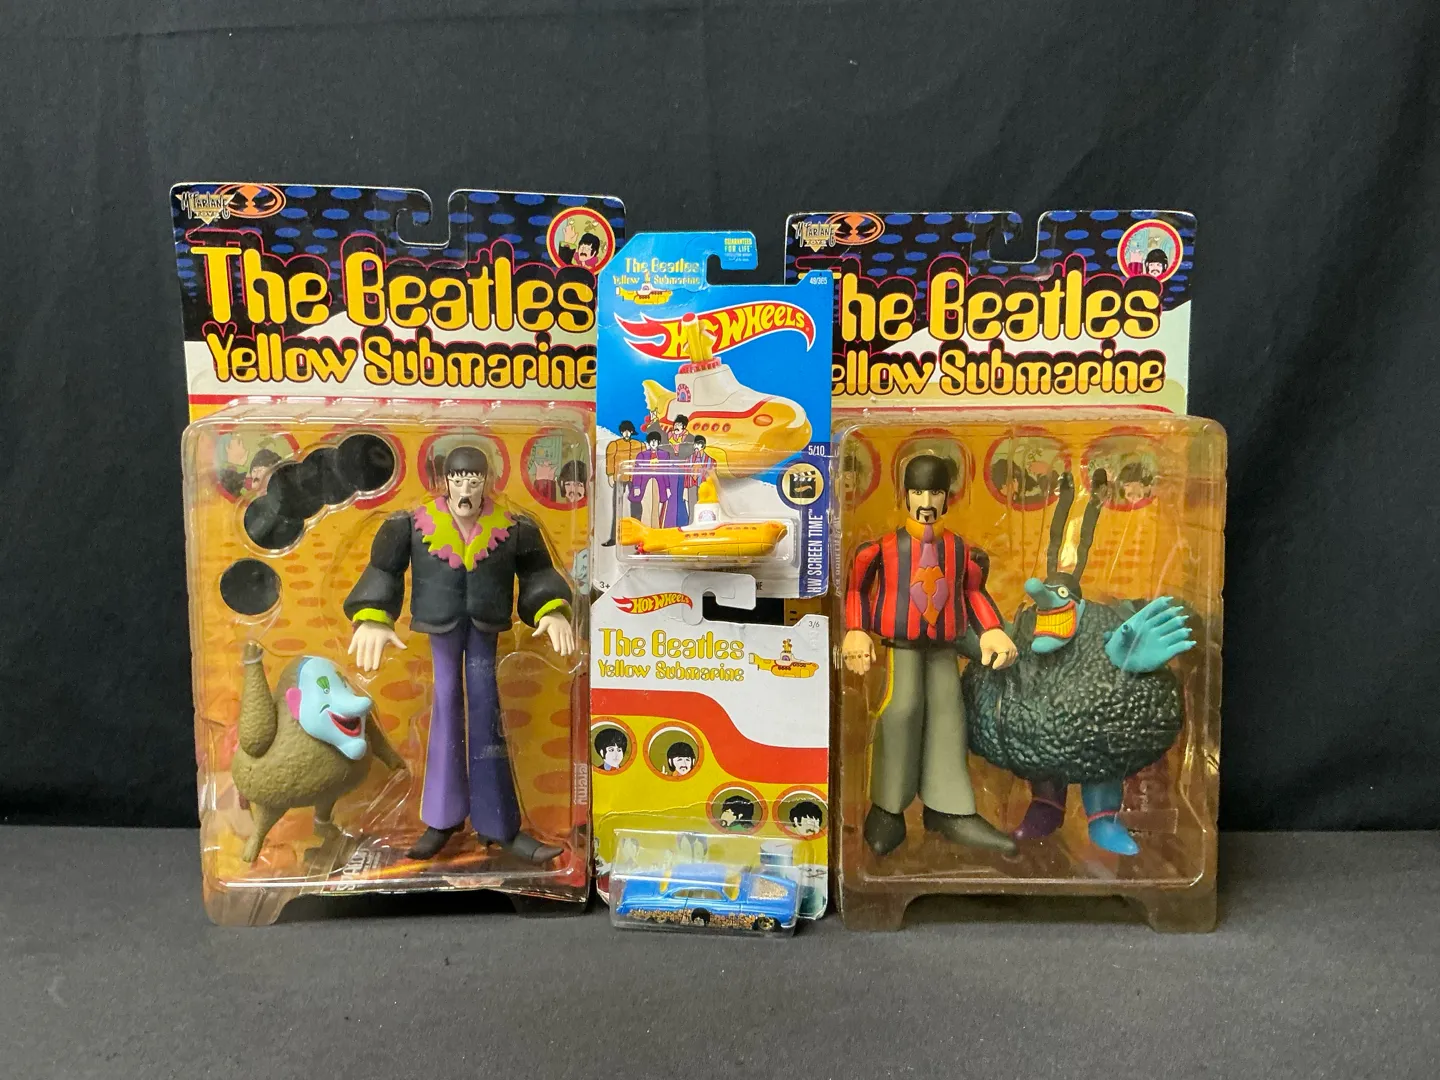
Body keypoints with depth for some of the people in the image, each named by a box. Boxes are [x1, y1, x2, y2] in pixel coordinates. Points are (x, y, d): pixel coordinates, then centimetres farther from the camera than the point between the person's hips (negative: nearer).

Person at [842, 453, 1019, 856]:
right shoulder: (883, 544, -4)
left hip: (944, 646, 4)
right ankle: (887, 809, -8)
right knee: (903, 708, -17)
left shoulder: (960, 548, 5)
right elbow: (856, 588, 5)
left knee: (947, 712, -4)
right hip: (899, 642, -3)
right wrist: (856, 632, -3)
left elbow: (973, 591, 18)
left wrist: (991, 629, 6)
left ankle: (950, 811, -3)